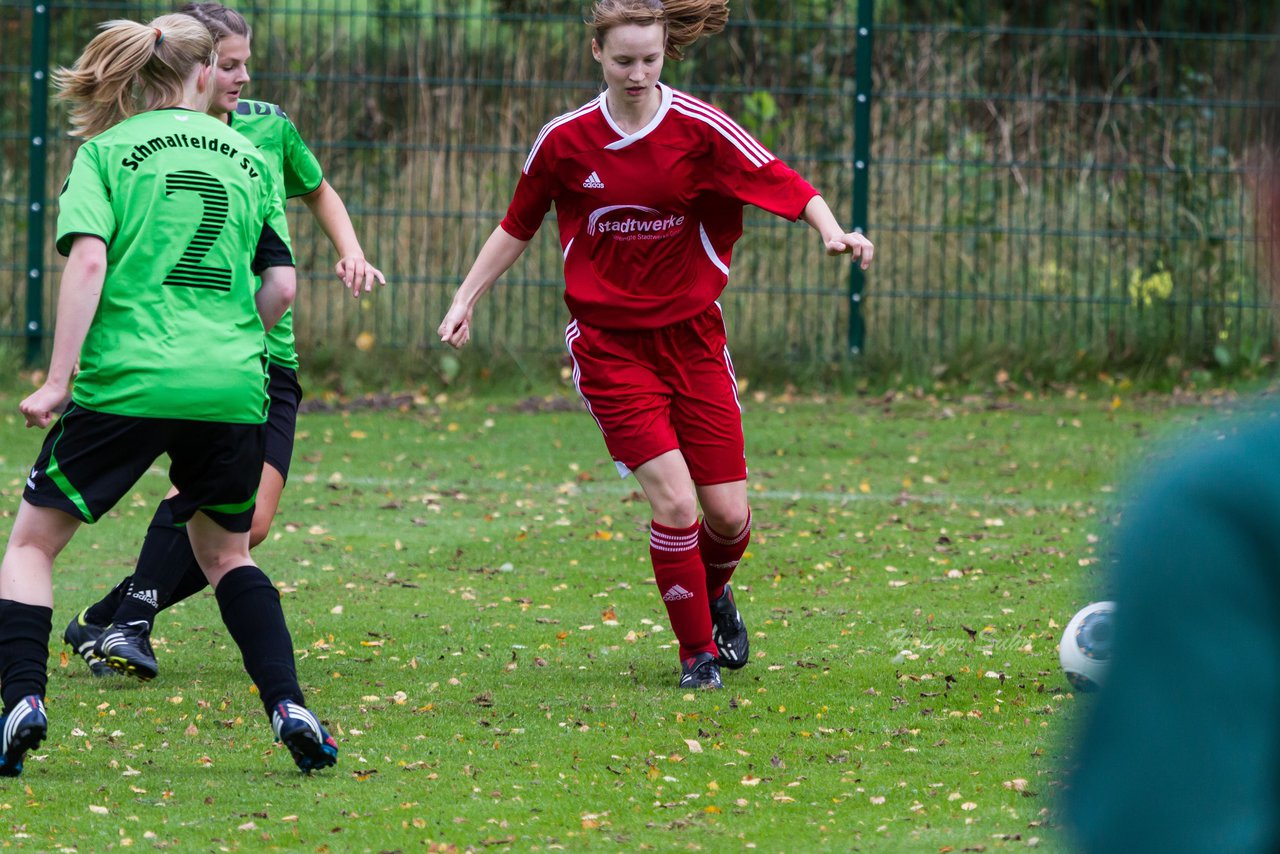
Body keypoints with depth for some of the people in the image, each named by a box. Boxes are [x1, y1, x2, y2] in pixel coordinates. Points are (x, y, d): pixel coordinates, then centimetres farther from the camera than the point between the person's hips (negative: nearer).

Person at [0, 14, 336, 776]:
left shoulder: (108, 151, 5)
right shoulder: (247, 156, 14)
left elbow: (89, 260, -9)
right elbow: (281, 286, 11)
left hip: (127, 379, -3)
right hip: (233, 387, 3)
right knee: (225, 552, 23)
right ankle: (288, 706, 7)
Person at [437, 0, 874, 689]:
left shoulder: (699, 129, -8)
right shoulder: (564, 140, -3)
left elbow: (787, 188, -12)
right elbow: (517, 226, 11)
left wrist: (832, 232, -30)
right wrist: (465, 300, 8)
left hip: (692, 337, 1)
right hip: (608, 343, -1)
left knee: (729, 514, -1)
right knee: (674, 503, -15)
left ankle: (712, 592, 36)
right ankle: (698, 652, 5)